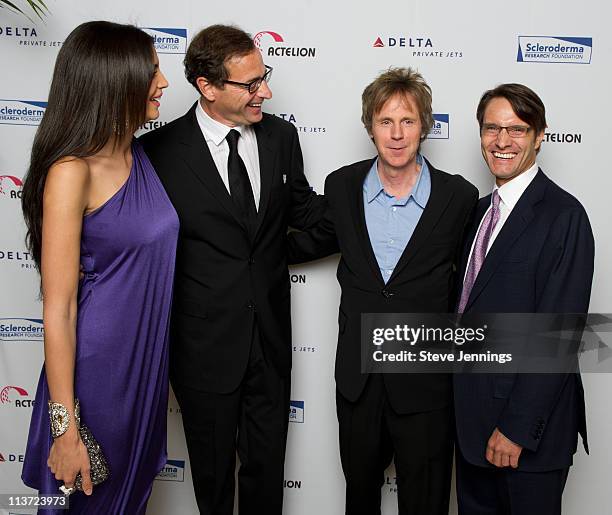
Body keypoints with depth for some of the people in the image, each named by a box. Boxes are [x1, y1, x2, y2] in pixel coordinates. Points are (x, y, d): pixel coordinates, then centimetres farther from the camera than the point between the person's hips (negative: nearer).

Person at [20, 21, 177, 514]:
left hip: (147, 361, 7)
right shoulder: (72, 172, -20)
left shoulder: (139, 155, 2)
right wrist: (65, 427, -18)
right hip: (97, 367, -6)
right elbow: (58, 310, -20)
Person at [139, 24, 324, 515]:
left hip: (270, 339, 3)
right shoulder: (159, 150, -14)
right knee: (212, 469, 18)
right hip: (203, 342, -3)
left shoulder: (280, 135, -2)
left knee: (267, 465, 20)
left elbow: (305, 211, 9)